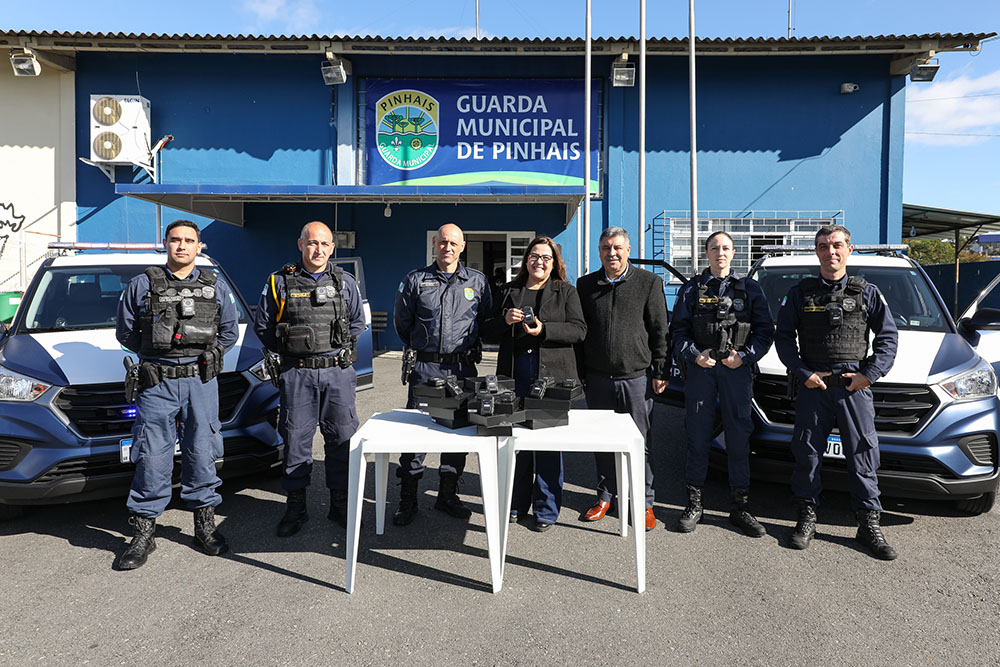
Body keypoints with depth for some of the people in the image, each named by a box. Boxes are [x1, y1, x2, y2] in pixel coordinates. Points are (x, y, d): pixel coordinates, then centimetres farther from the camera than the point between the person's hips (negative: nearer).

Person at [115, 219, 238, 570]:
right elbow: (124, 331, 11)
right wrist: (155, 353, 6)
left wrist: (208, 354, 7)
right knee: (152, 457, 0)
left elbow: (230, 332, 16)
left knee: (201, 453, 5)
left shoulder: (216, 287, 10)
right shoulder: (141, 284, 6)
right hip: (157, 382, -1)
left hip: (201, 382, 1)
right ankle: (143, 533, 11)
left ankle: (205, 524, 18)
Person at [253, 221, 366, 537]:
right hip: (297, 373, -1)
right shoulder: (280, 281, 3)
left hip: (338, 372, 1)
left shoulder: (346, 283, 8)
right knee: (296, 439, 3)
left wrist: (343, 351, 8)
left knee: (342, 438, 5)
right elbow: (262, 326, 9)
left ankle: (340, 504, 19)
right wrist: (289, 350, 5)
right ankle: (295, 507, 16)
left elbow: (358, 323, 18)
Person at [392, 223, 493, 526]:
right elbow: (402, 322, 11)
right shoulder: (415, 280, 4)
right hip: (425, 367, -1)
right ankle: (407, 500, 11)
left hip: (463, 368, 2)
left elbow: (487, 321, 14)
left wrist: (469, 346, 10)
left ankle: (448, 495, 23)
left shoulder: (478, 281, 7)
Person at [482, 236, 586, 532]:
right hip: (515, 377, 3)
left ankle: (546, 510, 13)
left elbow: (579, 330, -3)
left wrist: (544, 330, -17)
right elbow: (488, 333, 14)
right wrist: (505, 321, -7)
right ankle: (516, 504, 23)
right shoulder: (508, 292, 15)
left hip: (553, 377, -2)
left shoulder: (566, 292, 9)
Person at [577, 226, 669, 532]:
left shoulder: (649, 282, 1)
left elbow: (660, 331, 1)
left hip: (637, 377, -2)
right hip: (598, 378, 3)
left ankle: (644, 503, 18)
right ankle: (605, 496, 27)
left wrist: (660, 372, -3)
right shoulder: (586, 285, 8)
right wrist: (579, 372, 8)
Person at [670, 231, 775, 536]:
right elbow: (678, 330, 6)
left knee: (739, 436, 2)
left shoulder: (750, 288, 11)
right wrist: (695, 355, -9)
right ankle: (694, 504, 12)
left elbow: (765, 330, 7)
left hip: (737, 370, 0)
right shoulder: (691, 289, 11)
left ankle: (739, 506, 13)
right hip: (700, 369, 0)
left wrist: (744, 356, -7)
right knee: (697, 436, 2)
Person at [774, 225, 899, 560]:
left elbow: (888, 336, 8)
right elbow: (783, 337, 6)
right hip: (813, 385, 0)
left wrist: (870, 374, -4)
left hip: (854, 386, 0)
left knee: (863, 454, 1)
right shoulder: (799, 293, 8)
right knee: (807, 453, 4)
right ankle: (807, 517, 17)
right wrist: (804, 374, -5)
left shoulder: (867, 292, 9)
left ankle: (869, 523, 12)